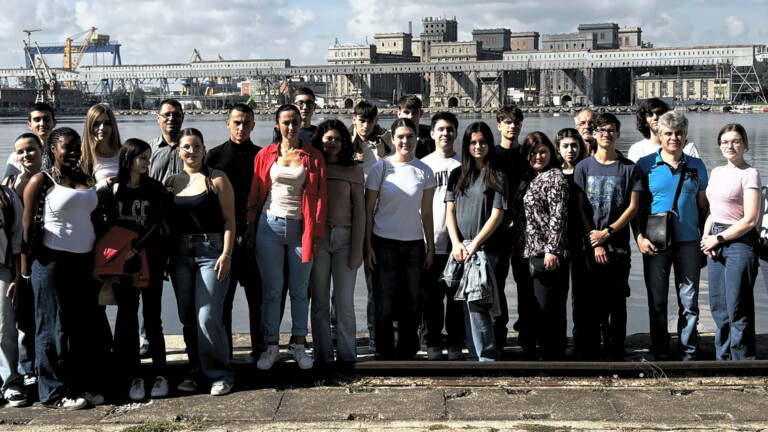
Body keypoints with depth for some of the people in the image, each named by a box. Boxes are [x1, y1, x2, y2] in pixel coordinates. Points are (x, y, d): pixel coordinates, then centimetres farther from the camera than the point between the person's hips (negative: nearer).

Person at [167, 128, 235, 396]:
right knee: (187, 317, 8)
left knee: (207, 316, -11)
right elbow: (166, 222, 16)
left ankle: (220, 374, 3)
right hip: (180, 253, 5)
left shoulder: (217, 179, 0)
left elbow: (229, 219, -2)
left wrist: (226, 254, -11)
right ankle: (195, 371, 21)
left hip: (212, 251, -5)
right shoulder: (171, 182, 12)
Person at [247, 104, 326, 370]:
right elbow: (255, 192, 8)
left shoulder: (313, 156, 3)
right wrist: (251, 226, 4)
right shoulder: (266, 155, 5)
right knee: (271, 290, 4)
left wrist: (317, 233, -3)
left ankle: (299, 345, 16)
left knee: (299, 290, 7)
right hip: (270, 227, 0)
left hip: (300, 229, 0)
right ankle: (272, 346, 13)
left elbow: (320, 196, 1)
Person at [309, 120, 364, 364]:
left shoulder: (354, 171, 6)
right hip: (316, 237, 1)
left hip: (344, 237, -1)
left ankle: (347, 355, 9)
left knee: (345, 302, 0)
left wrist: (357, 249, -2)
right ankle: (323, 355, 11)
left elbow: (359, 211, 4)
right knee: (319, 302, 4)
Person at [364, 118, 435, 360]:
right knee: (384, 304, 1)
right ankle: (385, 355, 13)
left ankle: (406, 354, 18)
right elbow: (368, 210, 1)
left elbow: (426, 213, 8)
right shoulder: (381, 168, -1)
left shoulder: (424, 172, 4)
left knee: (412, 304, 5)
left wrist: (431, 248, 6)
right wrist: (367, 246, -4)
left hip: (414, 244, 2)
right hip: (384, 243, -2)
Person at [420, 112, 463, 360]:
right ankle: (433, 343, 13)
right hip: (430, 241, 0)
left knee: (457, 295, 3)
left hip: (458, 241, 0)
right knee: (432, 296, 4)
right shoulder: (423, 164, 8)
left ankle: (455, 344, 12)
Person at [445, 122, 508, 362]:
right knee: (469, 304, 6)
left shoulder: (497, 176, 2)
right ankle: (476, 356, 12)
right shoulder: (457, 175, 14)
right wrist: (456, 243, -4)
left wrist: (474, 244, -11)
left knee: (477, 302, -14)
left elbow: (497, 215, -5)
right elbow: (449, 210, 9)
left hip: (487, 248, -4)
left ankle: (486, 357, -9)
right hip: (461, 249, 4)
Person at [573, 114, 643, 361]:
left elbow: (633, 207, 2)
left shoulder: (629, 168, 7)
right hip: (589, 247, 0)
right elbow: (579, 208, 3)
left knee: (616, 304, 2)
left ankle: (614, 354, 10)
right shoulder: (584, 167, 8)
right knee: (588, 303, 1)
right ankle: (590, 354, 9)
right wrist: (594, 243, -6)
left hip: (618, 247, 0)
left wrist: (607, 232, -10)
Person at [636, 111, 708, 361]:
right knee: (657, 301, 4)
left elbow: (703, 204, 14)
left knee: (689, 301, 5)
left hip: (688, 241, 2)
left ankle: (689, 353, 16)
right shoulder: (645, 165, 1)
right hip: (655, 243, -2)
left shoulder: (696, 166, 8)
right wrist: (639, 237, -8)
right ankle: (660, 354, 15)